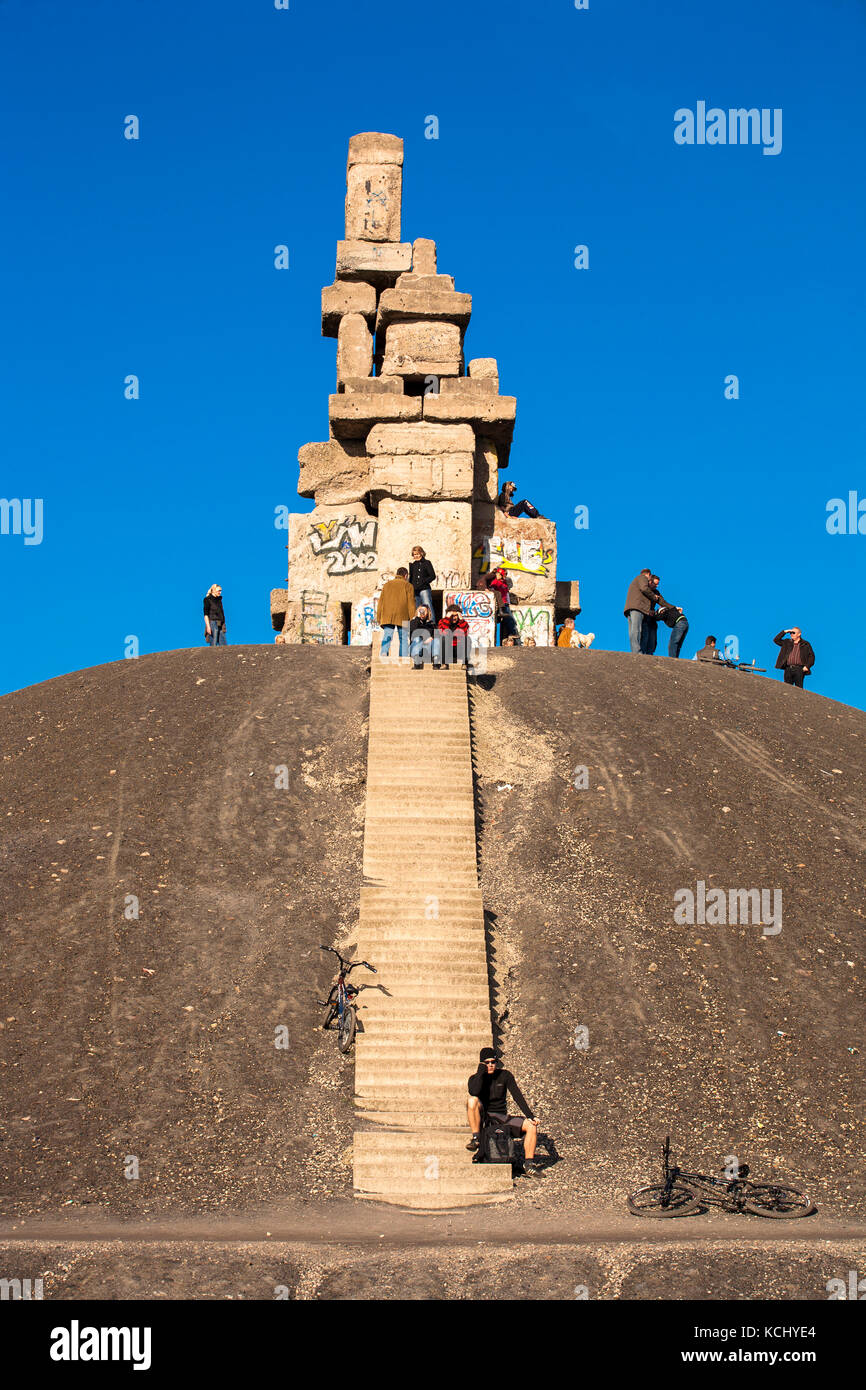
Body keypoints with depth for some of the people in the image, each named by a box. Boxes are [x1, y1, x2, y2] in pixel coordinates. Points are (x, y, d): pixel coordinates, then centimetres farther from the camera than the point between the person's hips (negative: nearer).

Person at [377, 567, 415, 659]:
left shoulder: (387, 585, 18)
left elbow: (381, 602, 14)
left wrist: (378, 617, 15)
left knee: (387, 637, -5)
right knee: (403, 639, 6)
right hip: (402, 617, -2)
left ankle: (383, 652, -31)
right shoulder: (408, 586, 7)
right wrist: (412, 618, -1)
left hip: (387, 616, 2)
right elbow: (411, 603, -1)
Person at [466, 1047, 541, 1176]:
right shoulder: (475, 1078, -2)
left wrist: (530, 1116, -13)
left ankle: (529, 1164, -12)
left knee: (531, 1125, -16)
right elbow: (474, 1092, -26)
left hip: (502, 1118, 3)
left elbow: (518, 1095, -2)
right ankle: (476, 1138, -27)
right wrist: (481, 1070, -18)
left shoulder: (505, 1075, 4)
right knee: (472, 1100, -33)